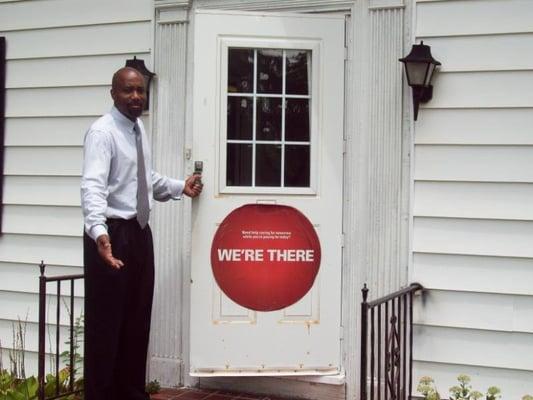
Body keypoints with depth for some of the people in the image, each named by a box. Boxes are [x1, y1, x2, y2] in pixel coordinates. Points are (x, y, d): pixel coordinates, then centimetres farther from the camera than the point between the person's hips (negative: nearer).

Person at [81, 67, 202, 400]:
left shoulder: (139, 129, 12)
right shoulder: (103, 132, -15)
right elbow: (93, 186, -29)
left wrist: (180, 187, 12)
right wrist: (99, 232, -43)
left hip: (140, 232, 9)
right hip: (113, 233, -9)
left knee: (138, 318, 16)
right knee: (106, 321, -1)